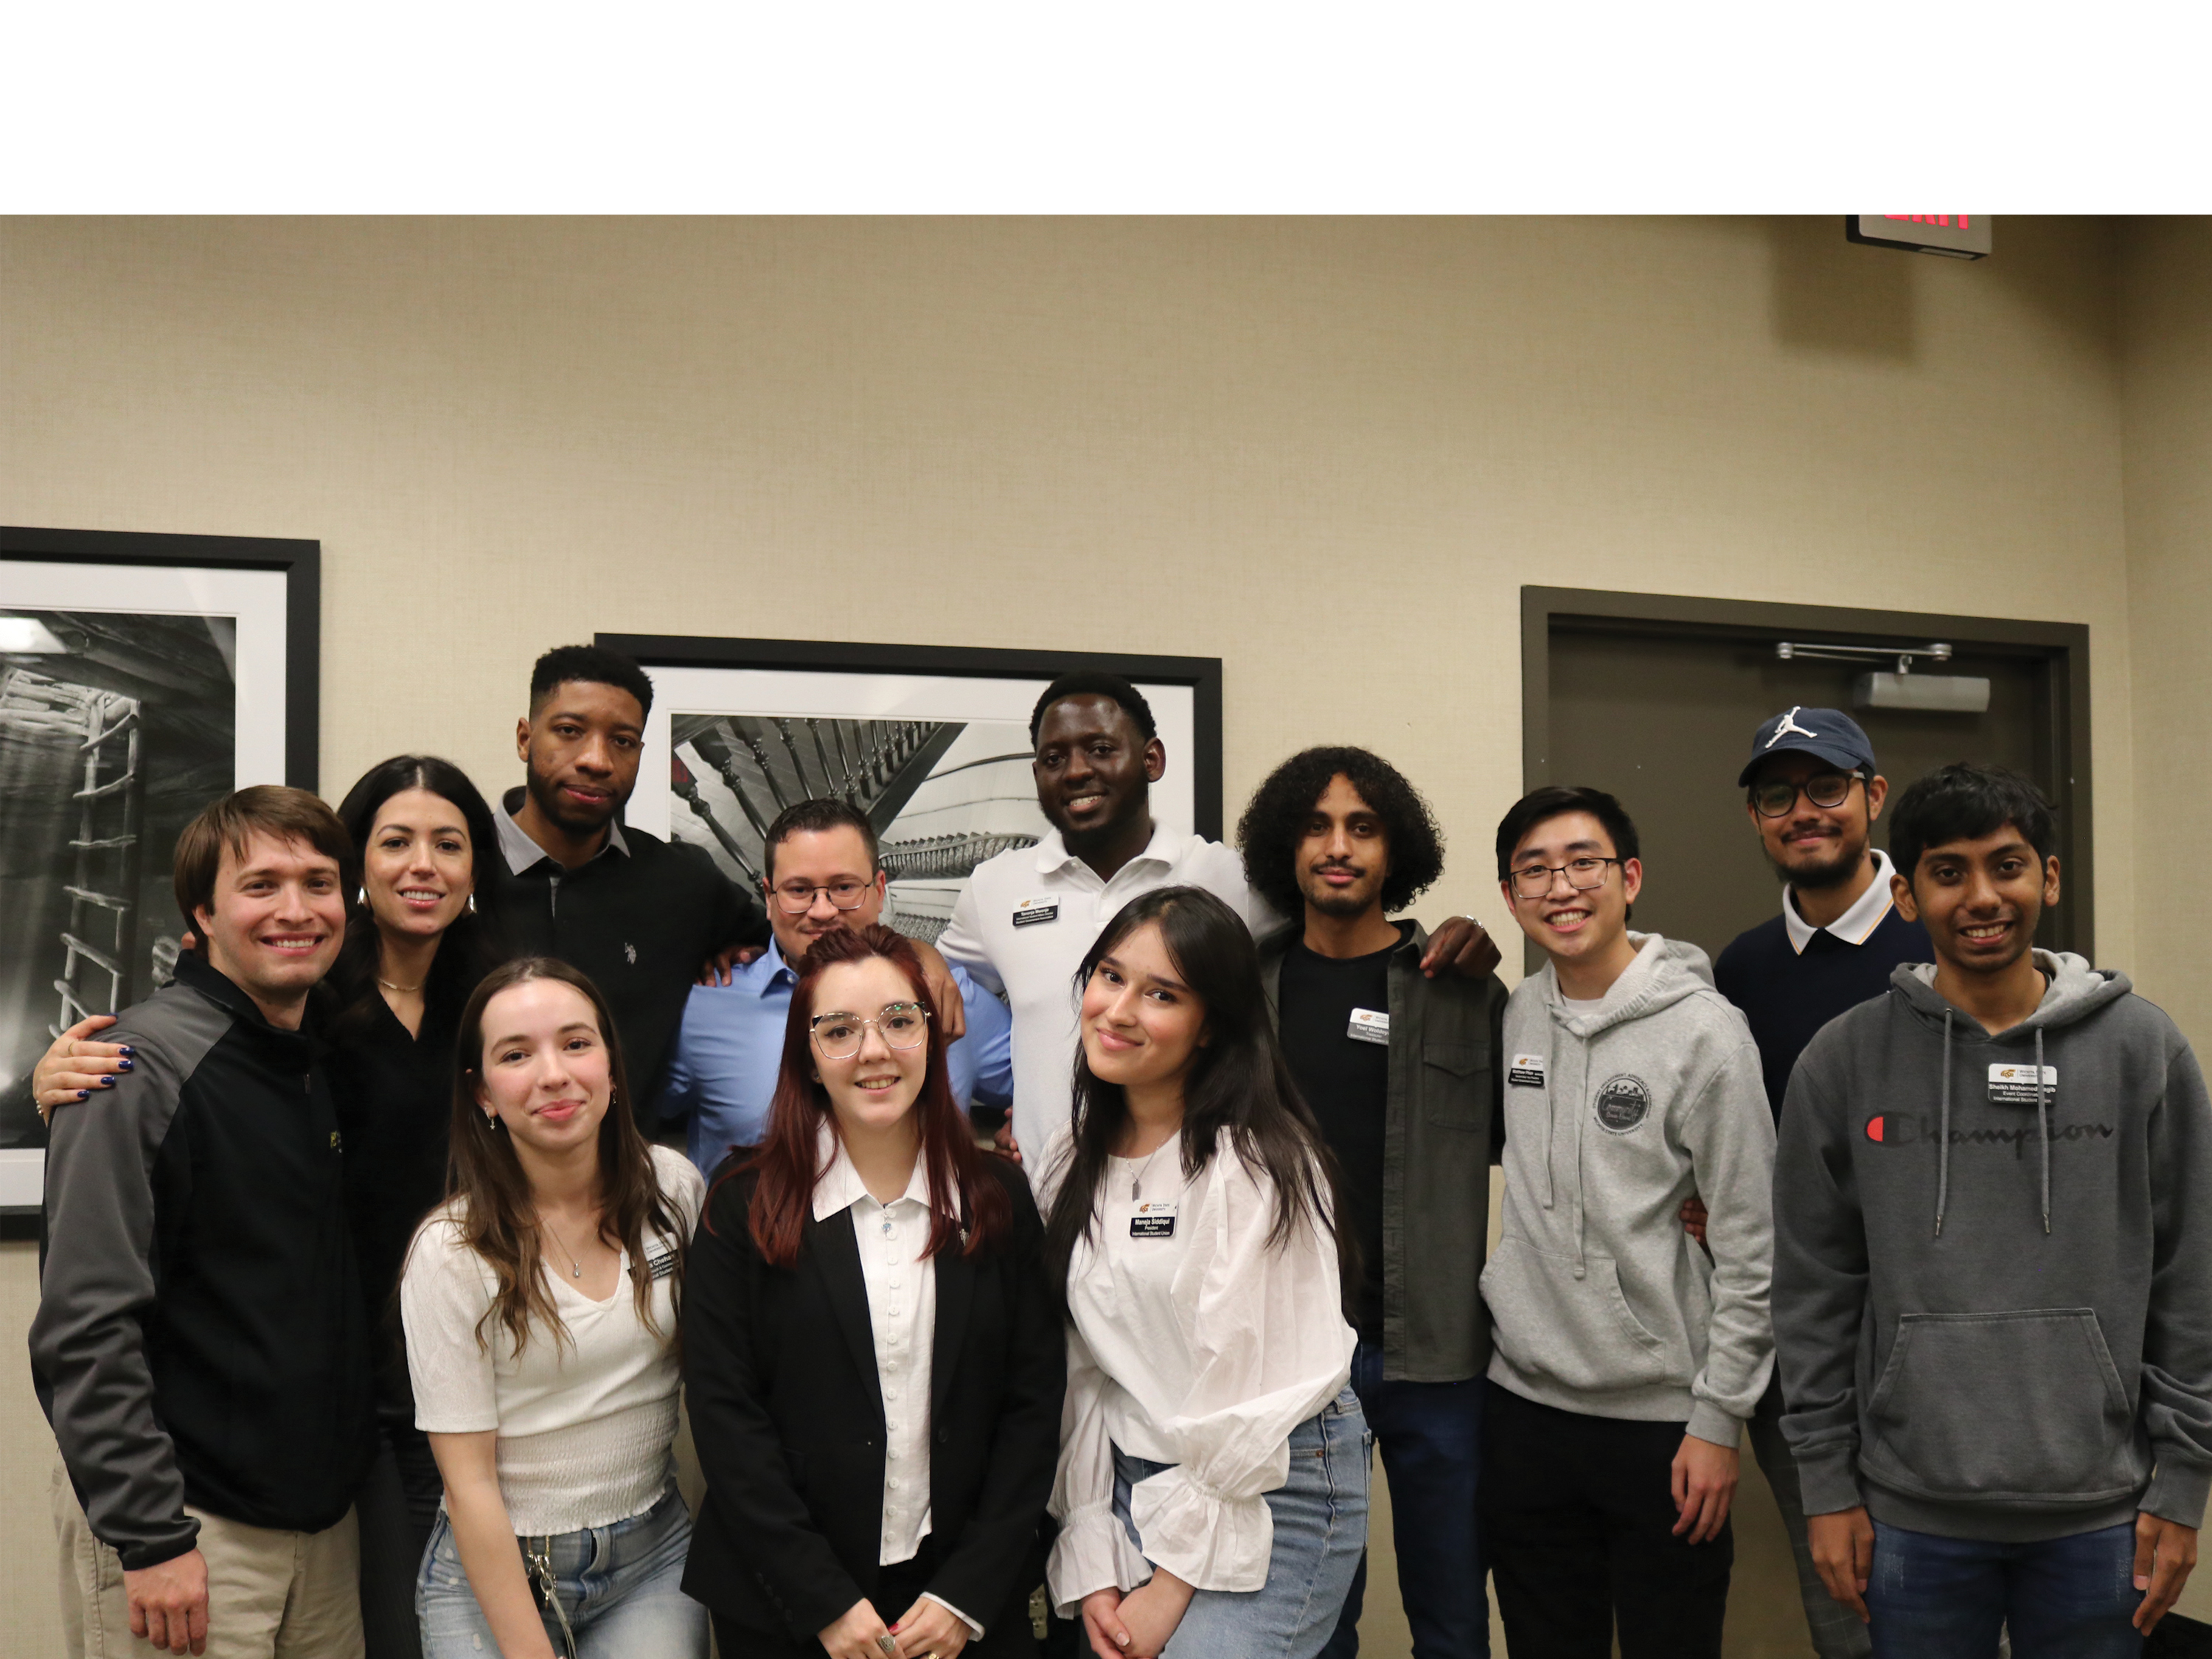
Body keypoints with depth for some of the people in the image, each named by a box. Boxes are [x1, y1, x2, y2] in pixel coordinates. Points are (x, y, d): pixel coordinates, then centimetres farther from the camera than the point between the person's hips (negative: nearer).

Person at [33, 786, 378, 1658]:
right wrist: (149, 1536, -19)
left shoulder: (331, 1068, 8)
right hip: (185, 1523, -7)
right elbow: (85, 1325, -19)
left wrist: (352, 1468, 10)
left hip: (325, 1519, 7)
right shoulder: (144, 1068, -15)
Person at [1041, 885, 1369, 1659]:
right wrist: (1090, 1565, -2)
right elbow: (1082, 1371, 4)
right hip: (1129, 1483, 6)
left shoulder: (1254, 1165, -17)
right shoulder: (1075, 1160, 5)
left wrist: (1172, 1583, -11)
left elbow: (1243, 1394, -16)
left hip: (1269, 1494, -6)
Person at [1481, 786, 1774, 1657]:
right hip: (1524, 1406, 5)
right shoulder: (1510, 1014, 3)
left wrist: (1718, 1418, -11)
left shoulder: (1704, 1030, -12)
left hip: (1663, 1419, -4)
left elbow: (1752, 1245, -11)